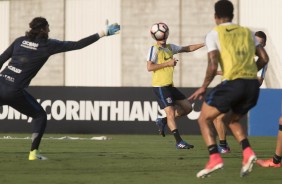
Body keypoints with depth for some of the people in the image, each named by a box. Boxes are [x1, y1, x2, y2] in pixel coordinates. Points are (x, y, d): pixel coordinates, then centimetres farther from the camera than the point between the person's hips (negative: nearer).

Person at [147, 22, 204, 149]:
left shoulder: (170, 47, 13)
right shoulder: (154, 49, -9)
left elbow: (187, 49, 21)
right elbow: (149, 67, -17)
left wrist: (203, 44, 14)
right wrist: (168, 63, -17)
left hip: (169, 86, 9)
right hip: (160, 86, -9)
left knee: (187, 107, 9)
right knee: (170, 112, -12)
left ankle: (163, 121, 18)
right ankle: (179, 142, -9)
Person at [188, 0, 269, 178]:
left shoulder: (214, 34, 4)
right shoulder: (247, 32, 19)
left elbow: (213, 66, -7)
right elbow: (264, 58, 14)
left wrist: (203, 88, 6)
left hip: (232, 83, -5)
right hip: (253, 85, 5)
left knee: (204, 119, 12)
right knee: (232, 120, 27)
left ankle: (215, 157, -8)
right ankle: (247, 152, 2)